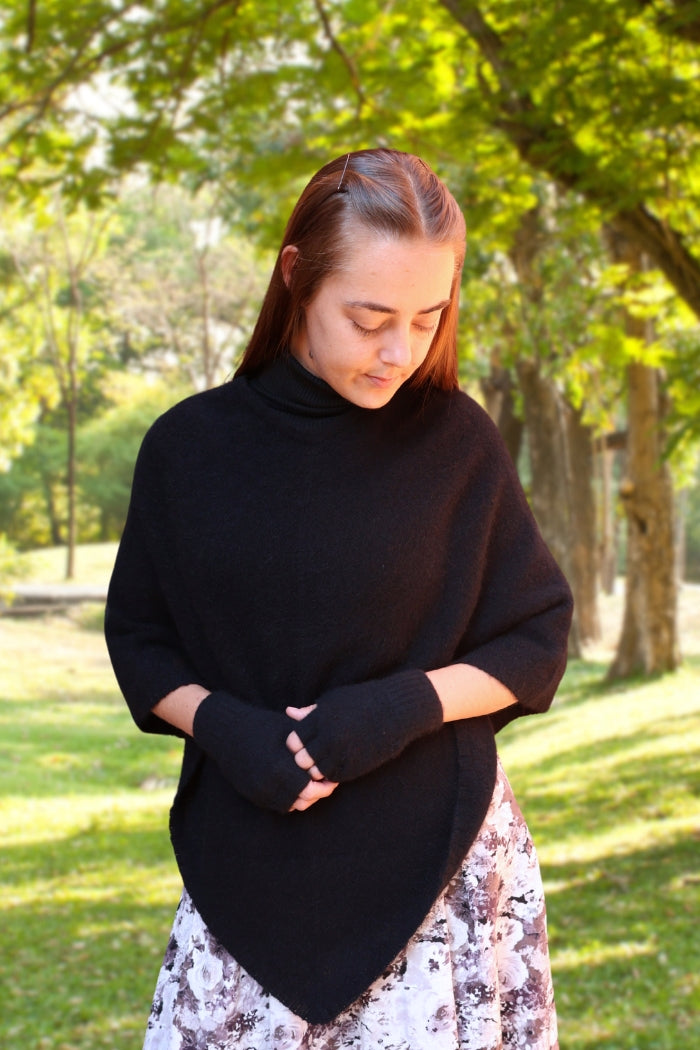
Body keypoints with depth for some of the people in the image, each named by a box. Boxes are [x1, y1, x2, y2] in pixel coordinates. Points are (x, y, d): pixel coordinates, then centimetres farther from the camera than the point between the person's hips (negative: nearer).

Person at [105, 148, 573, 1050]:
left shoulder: (455, 441, -5)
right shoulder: (191, 445, -2)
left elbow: (537, 642, 1)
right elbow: (140, 639, 6)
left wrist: (404, 706, -16)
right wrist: (222, 726, -14)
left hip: (436, 862, -1)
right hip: (249, 860, 1)